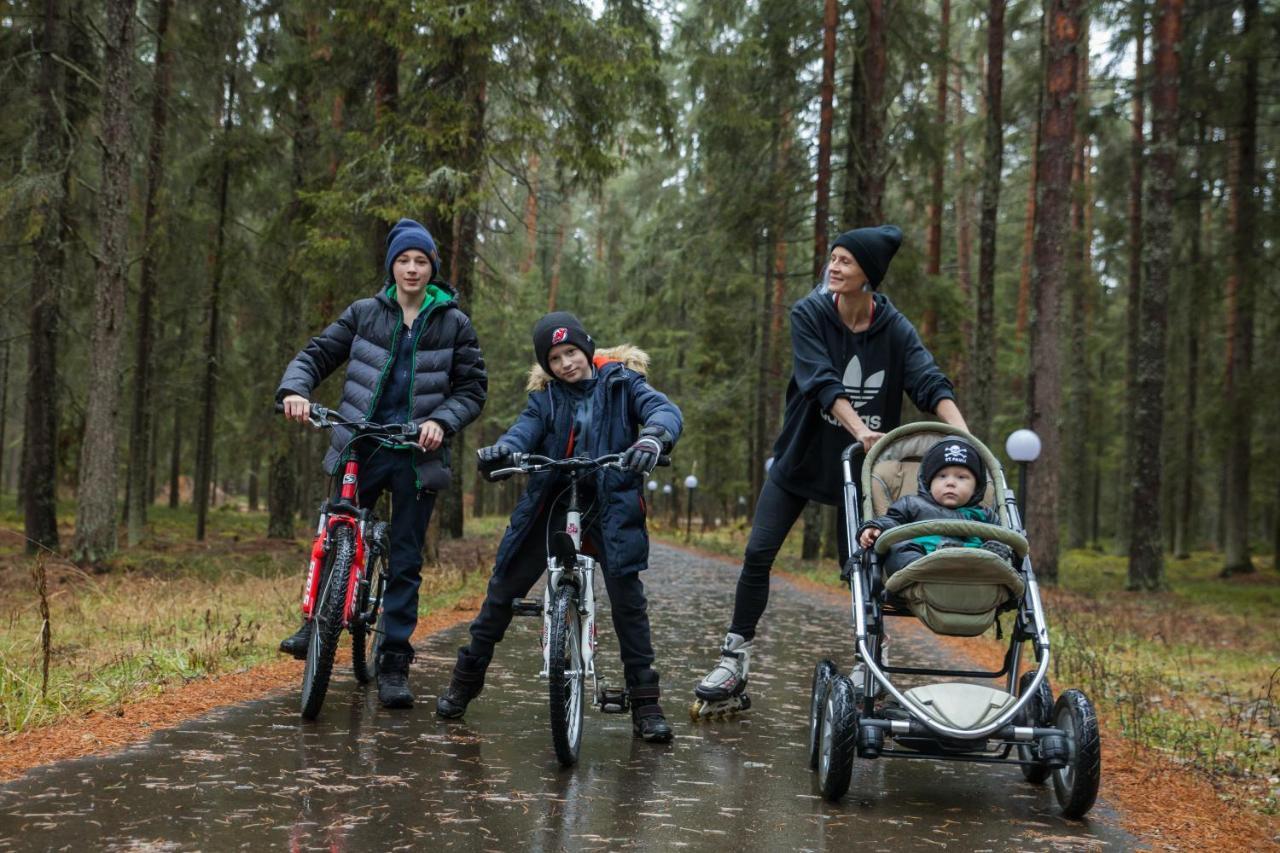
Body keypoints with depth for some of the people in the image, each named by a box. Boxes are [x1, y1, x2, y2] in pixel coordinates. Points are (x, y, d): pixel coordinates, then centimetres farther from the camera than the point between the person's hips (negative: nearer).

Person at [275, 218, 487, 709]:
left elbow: (473, 388, 4)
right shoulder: (364, 313, 6)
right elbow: (317, 354, 5)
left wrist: (441, 421, -14)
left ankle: (394, 662, 11)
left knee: (406, 561, 3)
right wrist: (295, 389, -15)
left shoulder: (453, 323, 4)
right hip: (360, 449, 1)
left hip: (418, 457, -1)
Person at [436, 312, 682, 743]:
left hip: (610, 506, -3)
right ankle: (466, 679, 23)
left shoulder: (621, 382, 2)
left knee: (628, 597, -14)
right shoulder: (545, 397, 9)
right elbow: (525, 429, -9)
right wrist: (501, 450, -34)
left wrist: (652, 437, -39)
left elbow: (665, 410, -14)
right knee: (503, 589, 4)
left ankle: (645, 703, -2)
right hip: (552, 503, 3)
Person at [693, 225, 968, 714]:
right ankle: (736, 658, 7)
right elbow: (822, 383, -24)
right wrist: (859, 429, -40)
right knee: (757, 555, -4)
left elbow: (931, 384, -20)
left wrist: (965, 438, -38)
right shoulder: (809, 315, -11)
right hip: (800, 456, 0)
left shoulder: (894, 329, -8)